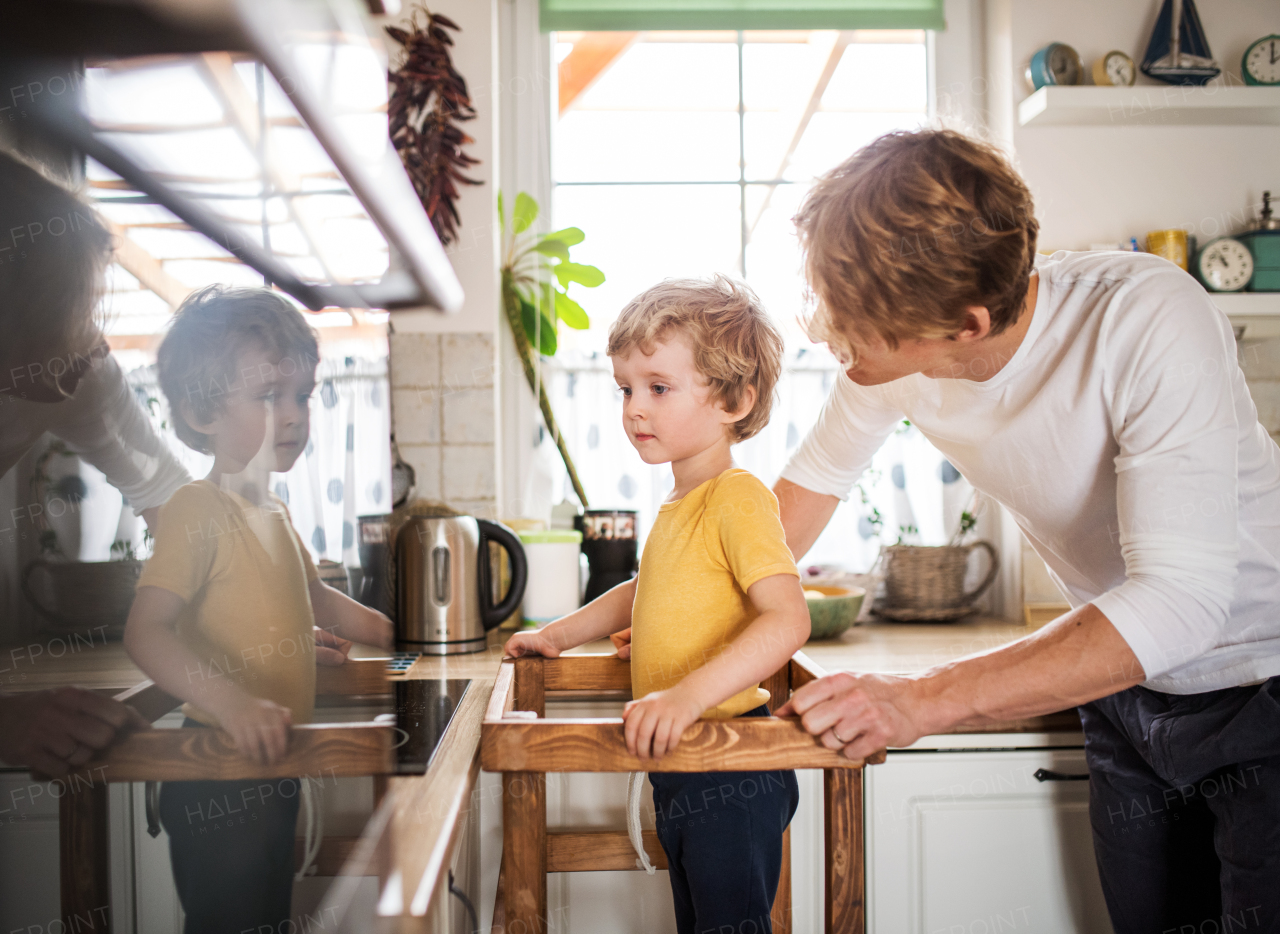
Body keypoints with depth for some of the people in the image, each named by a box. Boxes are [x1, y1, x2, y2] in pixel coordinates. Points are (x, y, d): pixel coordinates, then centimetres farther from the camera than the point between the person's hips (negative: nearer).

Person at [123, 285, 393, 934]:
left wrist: (401, 634, 23)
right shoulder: (197, 510, -18)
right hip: (219, 776, -9)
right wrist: (232, 702, -40)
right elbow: (146, 631, -28)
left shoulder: (272, 513, 11)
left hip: (272, 761, 9)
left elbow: (316, 600, 28)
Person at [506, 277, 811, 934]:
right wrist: (561, 634, 26)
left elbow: (787, 619, -31)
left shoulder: (737, 497, -18)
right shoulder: (678, 506, 11)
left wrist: (689, 695, -40)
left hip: (731, 778, -10)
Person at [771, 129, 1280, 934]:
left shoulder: (1150, 321, -33)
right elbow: (819, 475, 5)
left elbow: (1181, 600, -37)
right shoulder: (889, 353, -15)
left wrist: (925, 701, -41)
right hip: (1129, 691, 5)